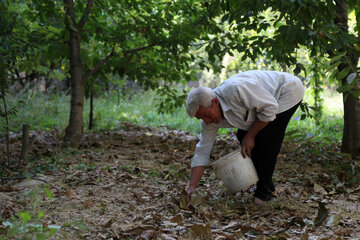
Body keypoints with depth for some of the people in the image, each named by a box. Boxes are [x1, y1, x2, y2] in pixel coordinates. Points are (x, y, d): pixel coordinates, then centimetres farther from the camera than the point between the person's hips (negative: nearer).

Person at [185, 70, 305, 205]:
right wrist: (192, 188, -12)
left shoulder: (235, 90, -38)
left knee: (265, 141, -19)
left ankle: (265, 190, -6)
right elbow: (202, 153, -7)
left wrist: (250, 136, -21)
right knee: (242, 137, 1)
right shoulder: (209, 115, -12)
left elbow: (270, 108, -27)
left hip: (288, 91, -8)